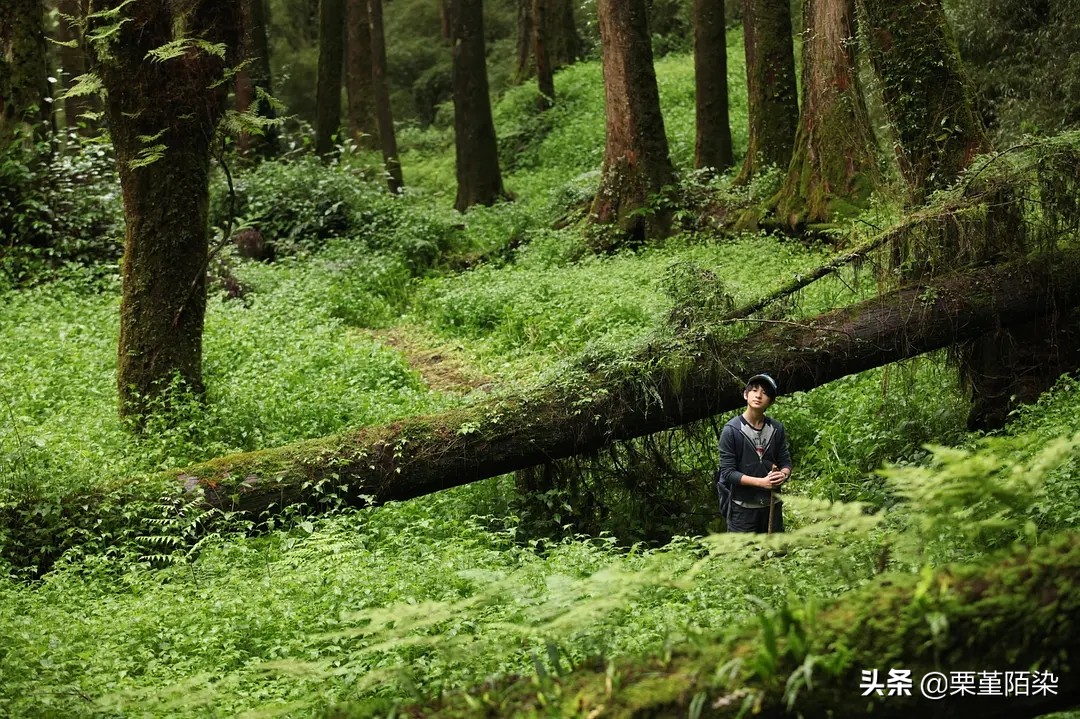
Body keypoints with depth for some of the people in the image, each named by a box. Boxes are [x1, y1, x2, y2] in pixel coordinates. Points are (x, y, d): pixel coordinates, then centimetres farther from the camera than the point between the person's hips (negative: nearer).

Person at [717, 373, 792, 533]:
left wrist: (783, 475, -15)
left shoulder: (776, 429, 4)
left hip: (772, 505, 5)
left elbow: (786, 462, 9)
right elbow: (728, 472, -12)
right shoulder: (731, 430, -9)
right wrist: (761, 482, -22)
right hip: (743, 507, -5)